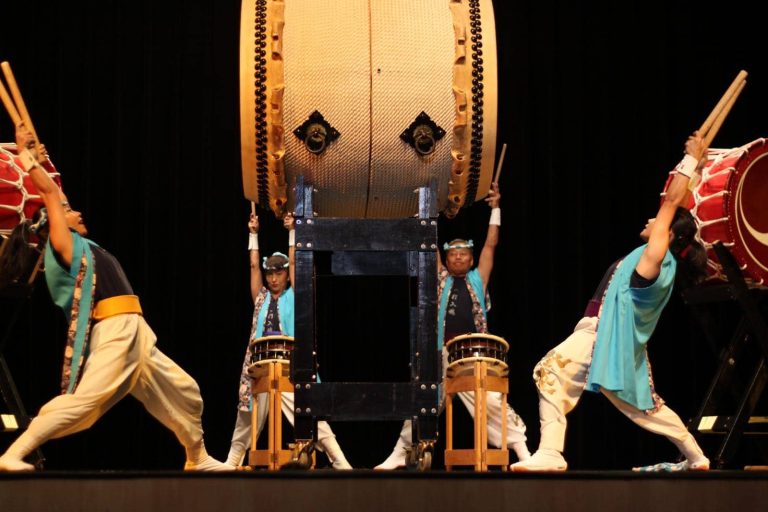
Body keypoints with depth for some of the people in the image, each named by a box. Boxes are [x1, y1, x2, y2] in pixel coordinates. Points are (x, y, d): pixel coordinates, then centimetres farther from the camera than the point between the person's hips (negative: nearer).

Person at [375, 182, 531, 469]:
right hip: (443, 354, 2)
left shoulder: (477, 280, 12)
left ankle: (522, 453, -8)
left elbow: (490, 245, 10)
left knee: (492, 402, -10)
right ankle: (399, 455, 13)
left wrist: (495, 209, 8)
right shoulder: (441, 281, 15)